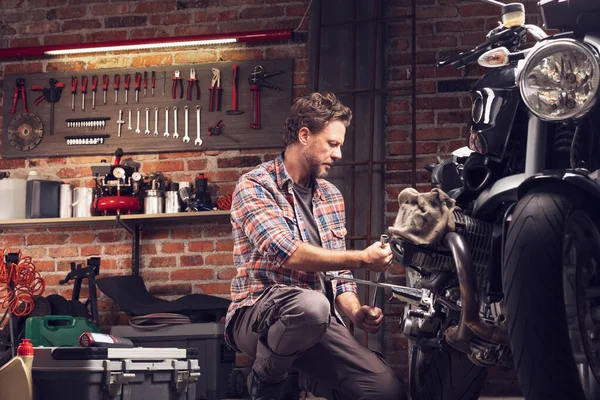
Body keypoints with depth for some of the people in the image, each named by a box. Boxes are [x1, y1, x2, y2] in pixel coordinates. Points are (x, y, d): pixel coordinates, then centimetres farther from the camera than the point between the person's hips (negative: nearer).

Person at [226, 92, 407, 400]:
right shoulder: (254, 186, -8)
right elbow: (287, 254, -22)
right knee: (311, 305, -41)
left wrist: (355, 312, -4)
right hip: (258, 313, -5)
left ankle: (302, 374, 12)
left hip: (318, 326, 6)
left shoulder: (331, 196, 14)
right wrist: (361, 259, -19)